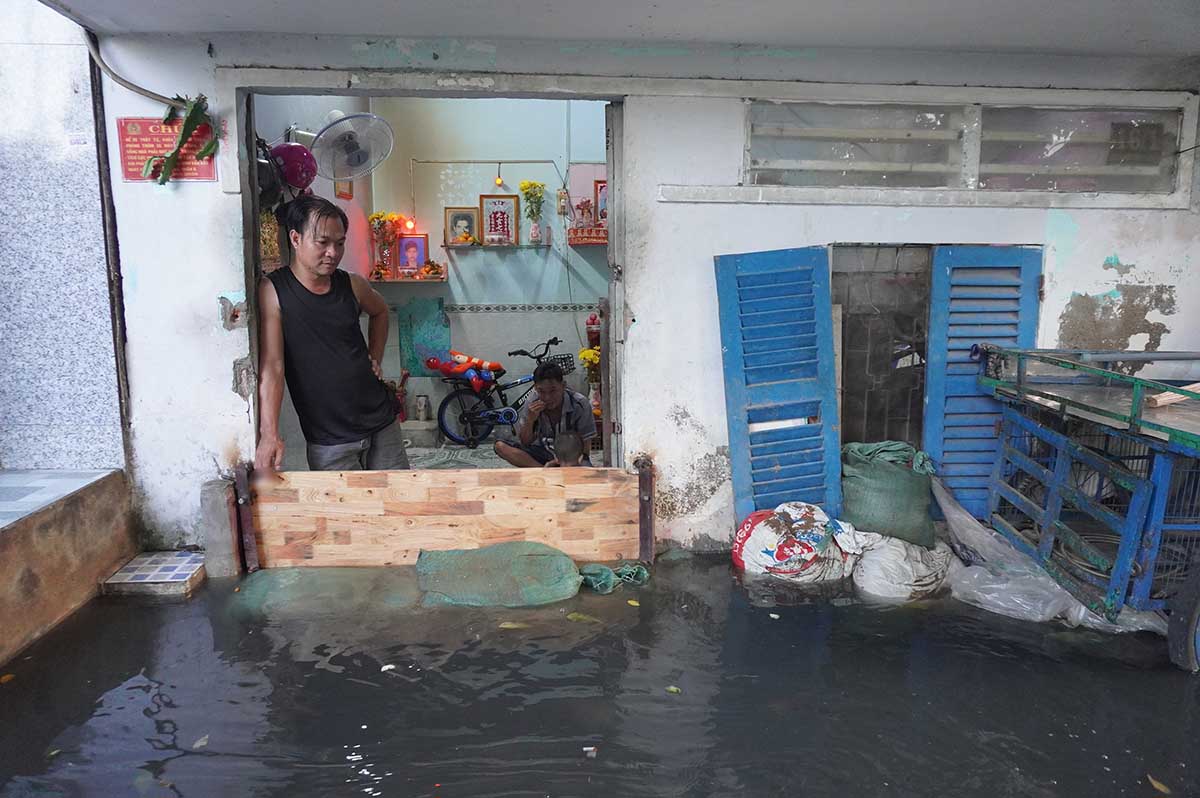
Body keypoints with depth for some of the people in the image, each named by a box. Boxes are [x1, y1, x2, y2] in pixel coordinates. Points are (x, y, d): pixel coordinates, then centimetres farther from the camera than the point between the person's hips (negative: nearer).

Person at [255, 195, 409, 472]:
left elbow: (380, 311, 27)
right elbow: (271, 367, -17)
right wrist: (269, 435, -24)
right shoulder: (273, 291, -10)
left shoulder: (351, 285, 3)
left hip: (382, 424, 5)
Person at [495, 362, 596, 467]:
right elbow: (525, 443, -5)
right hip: (543, 454, 4)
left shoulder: (579, 404, -16)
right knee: (500, 446, -21)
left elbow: (583, 446, -9)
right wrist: (530, 421, -23)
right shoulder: (532, 406, -9)